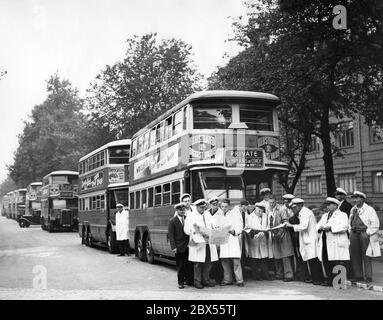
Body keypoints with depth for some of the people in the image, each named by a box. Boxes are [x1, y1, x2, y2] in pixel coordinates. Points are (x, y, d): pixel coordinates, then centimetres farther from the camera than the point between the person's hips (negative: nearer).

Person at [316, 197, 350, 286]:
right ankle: (329, 280, 14)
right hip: (325, 243, 7)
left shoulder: (342, 215, 2)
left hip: (336, 244, -7)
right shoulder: (324, 216, 26)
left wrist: (330, 228, -18)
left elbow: (344, 226, -15)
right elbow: (317, 225, 19)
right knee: (326, 262, 4)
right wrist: (320, 228, -5)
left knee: (336, 263, -9)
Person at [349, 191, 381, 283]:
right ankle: (358, 276, 13)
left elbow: (375, 224, -6)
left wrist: (367, 233, -11)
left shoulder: (369, 209, -2)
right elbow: (350, 222, 28)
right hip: (354, 234, 6)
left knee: (366, 256, -4)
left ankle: (368, 277, 2)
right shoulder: (353, 210, 18)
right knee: (355, 256, 5)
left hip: (365, 234, -6)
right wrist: (350, 231, 14)